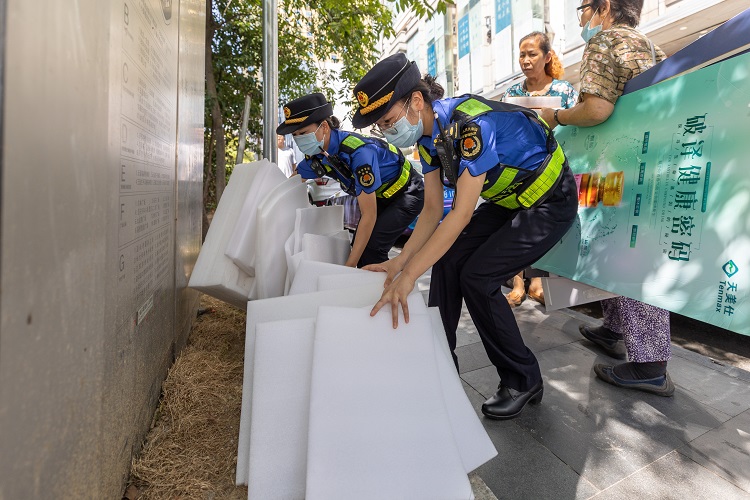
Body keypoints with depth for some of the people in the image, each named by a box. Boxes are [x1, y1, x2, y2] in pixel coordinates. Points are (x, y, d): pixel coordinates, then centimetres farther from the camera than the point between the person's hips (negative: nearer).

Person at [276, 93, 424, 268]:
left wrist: (350, 265, -31)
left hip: (406, 192, -7)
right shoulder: (315, 154, -12)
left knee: (371, 248, -22)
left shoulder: (358, 151, -35)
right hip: (380, 195, 7)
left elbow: (369, 215, -33)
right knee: (358, 247, -4)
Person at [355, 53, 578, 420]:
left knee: (477, 277, -18)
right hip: (507, 201, 8)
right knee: (446, 260, -4)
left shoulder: (471, 123, -32)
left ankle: (523, 381, 2)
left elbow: (462, 213, -36)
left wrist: (408, 276, -39)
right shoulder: (427, 133, -5)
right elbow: (433, 209, -5)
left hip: (549, 201, -8)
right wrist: (400, 261, -16)